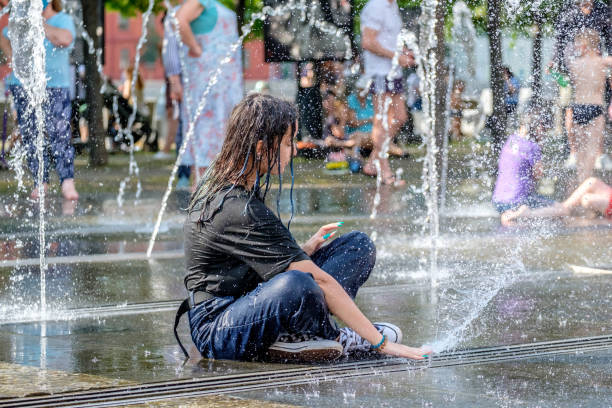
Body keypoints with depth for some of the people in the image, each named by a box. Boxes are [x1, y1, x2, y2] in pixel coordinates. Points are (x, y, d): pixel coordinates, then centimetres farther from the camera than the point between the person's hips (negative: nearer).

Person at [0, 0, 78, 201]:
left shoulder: (62, 20, -2)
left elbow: (65, 39, -25)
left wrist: (40, 24, -15)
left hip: (54, 86, -4)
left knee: (59, 135, -14)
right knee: (30, 137, 3)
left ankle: (67, 181, -16)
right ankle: (41, 182, 8)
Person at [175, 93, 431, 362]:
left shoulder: (220, 185, 7)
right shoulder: (241, 212, -24)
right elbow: (320, 280, -23)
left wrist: (303, 251, 4)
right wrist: (381, 343, -22)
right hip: (216, 328, -10)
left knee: (359, 246, 2)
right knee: (295, 283, -43)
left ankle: (293, 335, -16)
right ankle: (333, 338, -11)